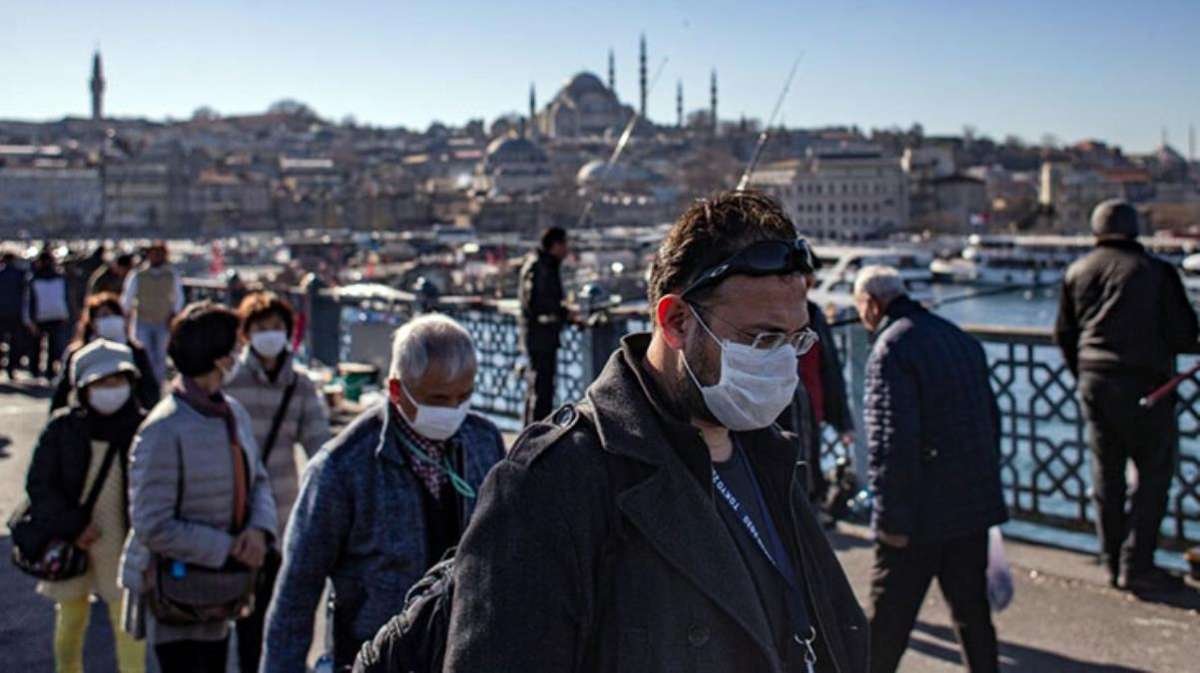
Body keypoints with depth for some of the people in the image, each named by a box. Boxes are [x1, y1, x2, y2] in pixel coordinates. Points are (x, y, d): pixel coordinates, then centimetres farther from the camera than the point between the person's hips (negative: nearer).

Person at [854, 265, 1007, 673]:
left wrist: (891, 518, -18)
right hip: (974, 504, 8)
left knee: (888, 615, 4)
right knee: (972, 608, 16)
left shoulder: (891, 348, -15)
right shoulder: (962, 340, 13)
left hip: (921, 516, -8)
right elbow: (991, 420, 18)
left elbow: (891, 442, -22)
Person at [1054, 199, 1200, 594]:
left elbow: (1064, 335, 13)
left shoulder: (1077, 273, 8)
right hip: (1144, 384, -5)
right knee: (1154, 472, 3)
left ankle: (1113, 563, 15)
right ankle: (1137, 565, -1)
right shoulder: (1156, 271, -6)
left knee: (1106, 472, 11)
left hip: (1093, 383, 5)